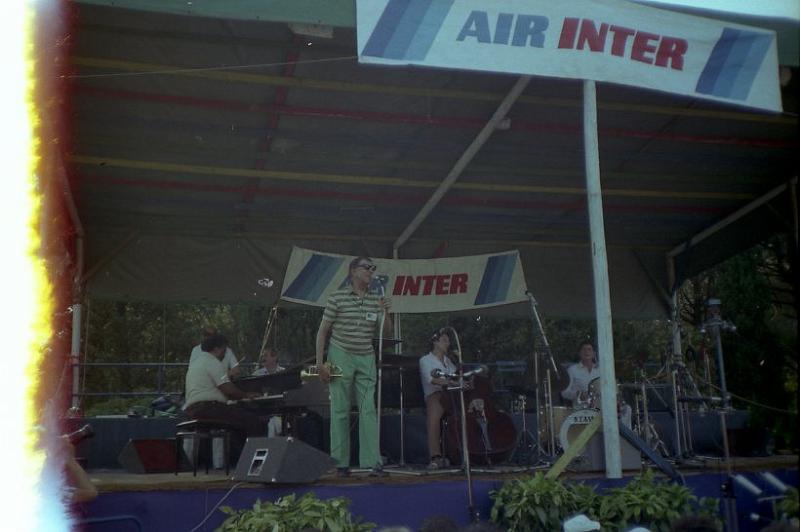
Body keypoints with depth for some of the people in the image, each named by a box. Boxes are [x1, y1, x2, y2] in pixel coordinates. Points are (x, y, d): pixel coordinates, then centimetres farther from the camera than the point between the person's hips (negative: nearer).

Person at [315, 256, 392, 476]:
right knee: (340, 411, 1)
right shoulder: (338, 297, -4)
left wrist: (385, 313, -10)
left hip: (366, 359, 3)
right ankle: (340, 463, 7)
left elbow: (386, 332, 10)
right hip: (341, 356, -3)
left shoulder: (376, 299, 7)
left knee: (369, 411, -2)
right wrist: (320, 363, -7)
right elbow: (323, 331, -2)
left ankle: (372, 462, 0)